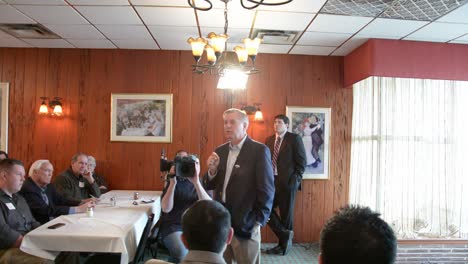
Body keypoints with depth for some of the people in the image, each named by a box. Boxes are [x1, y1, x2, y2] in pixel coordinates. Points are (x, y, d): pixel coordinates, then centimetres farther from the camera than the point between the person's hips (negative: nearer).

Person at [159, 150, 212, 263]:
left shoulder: (202, 182, 7)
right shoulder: (171, 182, 7)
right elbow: (166, 209, -7)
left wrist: (196, 182, -21)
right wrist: (173, 183, -17)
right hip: (173, 226, -1)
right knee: (182, 253, -30)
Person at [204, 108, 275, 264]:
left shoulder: (259, 150, -9)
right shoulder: (220, 151, 9)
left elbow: (267, 190, -10)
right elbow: (209, 186, 10)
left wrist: (258, 222, -11)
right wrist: (212, 170, -9)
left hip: (245, 224, -5)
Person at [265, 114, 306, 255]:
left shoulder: (294, 138, -4)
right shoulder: (269, 140, 12)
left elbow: (301, 161, -6)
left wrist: (296, 179, -13)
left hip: (288, 181, -5)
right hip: (271, 181, 5)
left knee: (286, 214, 5)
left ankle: (284, 244, 21)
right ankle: (285, 235, 15)